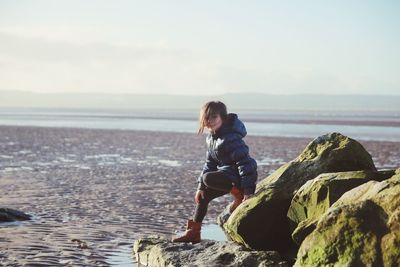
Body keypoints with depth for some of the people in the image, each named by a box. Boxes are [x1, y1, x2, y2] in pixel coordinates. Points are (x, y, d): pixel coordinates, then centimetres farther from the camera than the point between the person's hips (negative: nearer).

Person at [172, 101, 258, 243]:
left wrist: (248, 192, -30)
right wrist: (200, 187, 8)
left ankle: (239, 195, -10)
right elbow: (210, 163, 14)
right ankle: (194, 232, 19)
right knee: (203, 195, 13)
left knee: (208, 178, -25)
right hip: (228, 175, 10)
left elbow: (245, 163, -27)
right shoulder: (211, 138, 7)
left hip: (240, 176, -9)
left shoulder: (230, 138, -24)